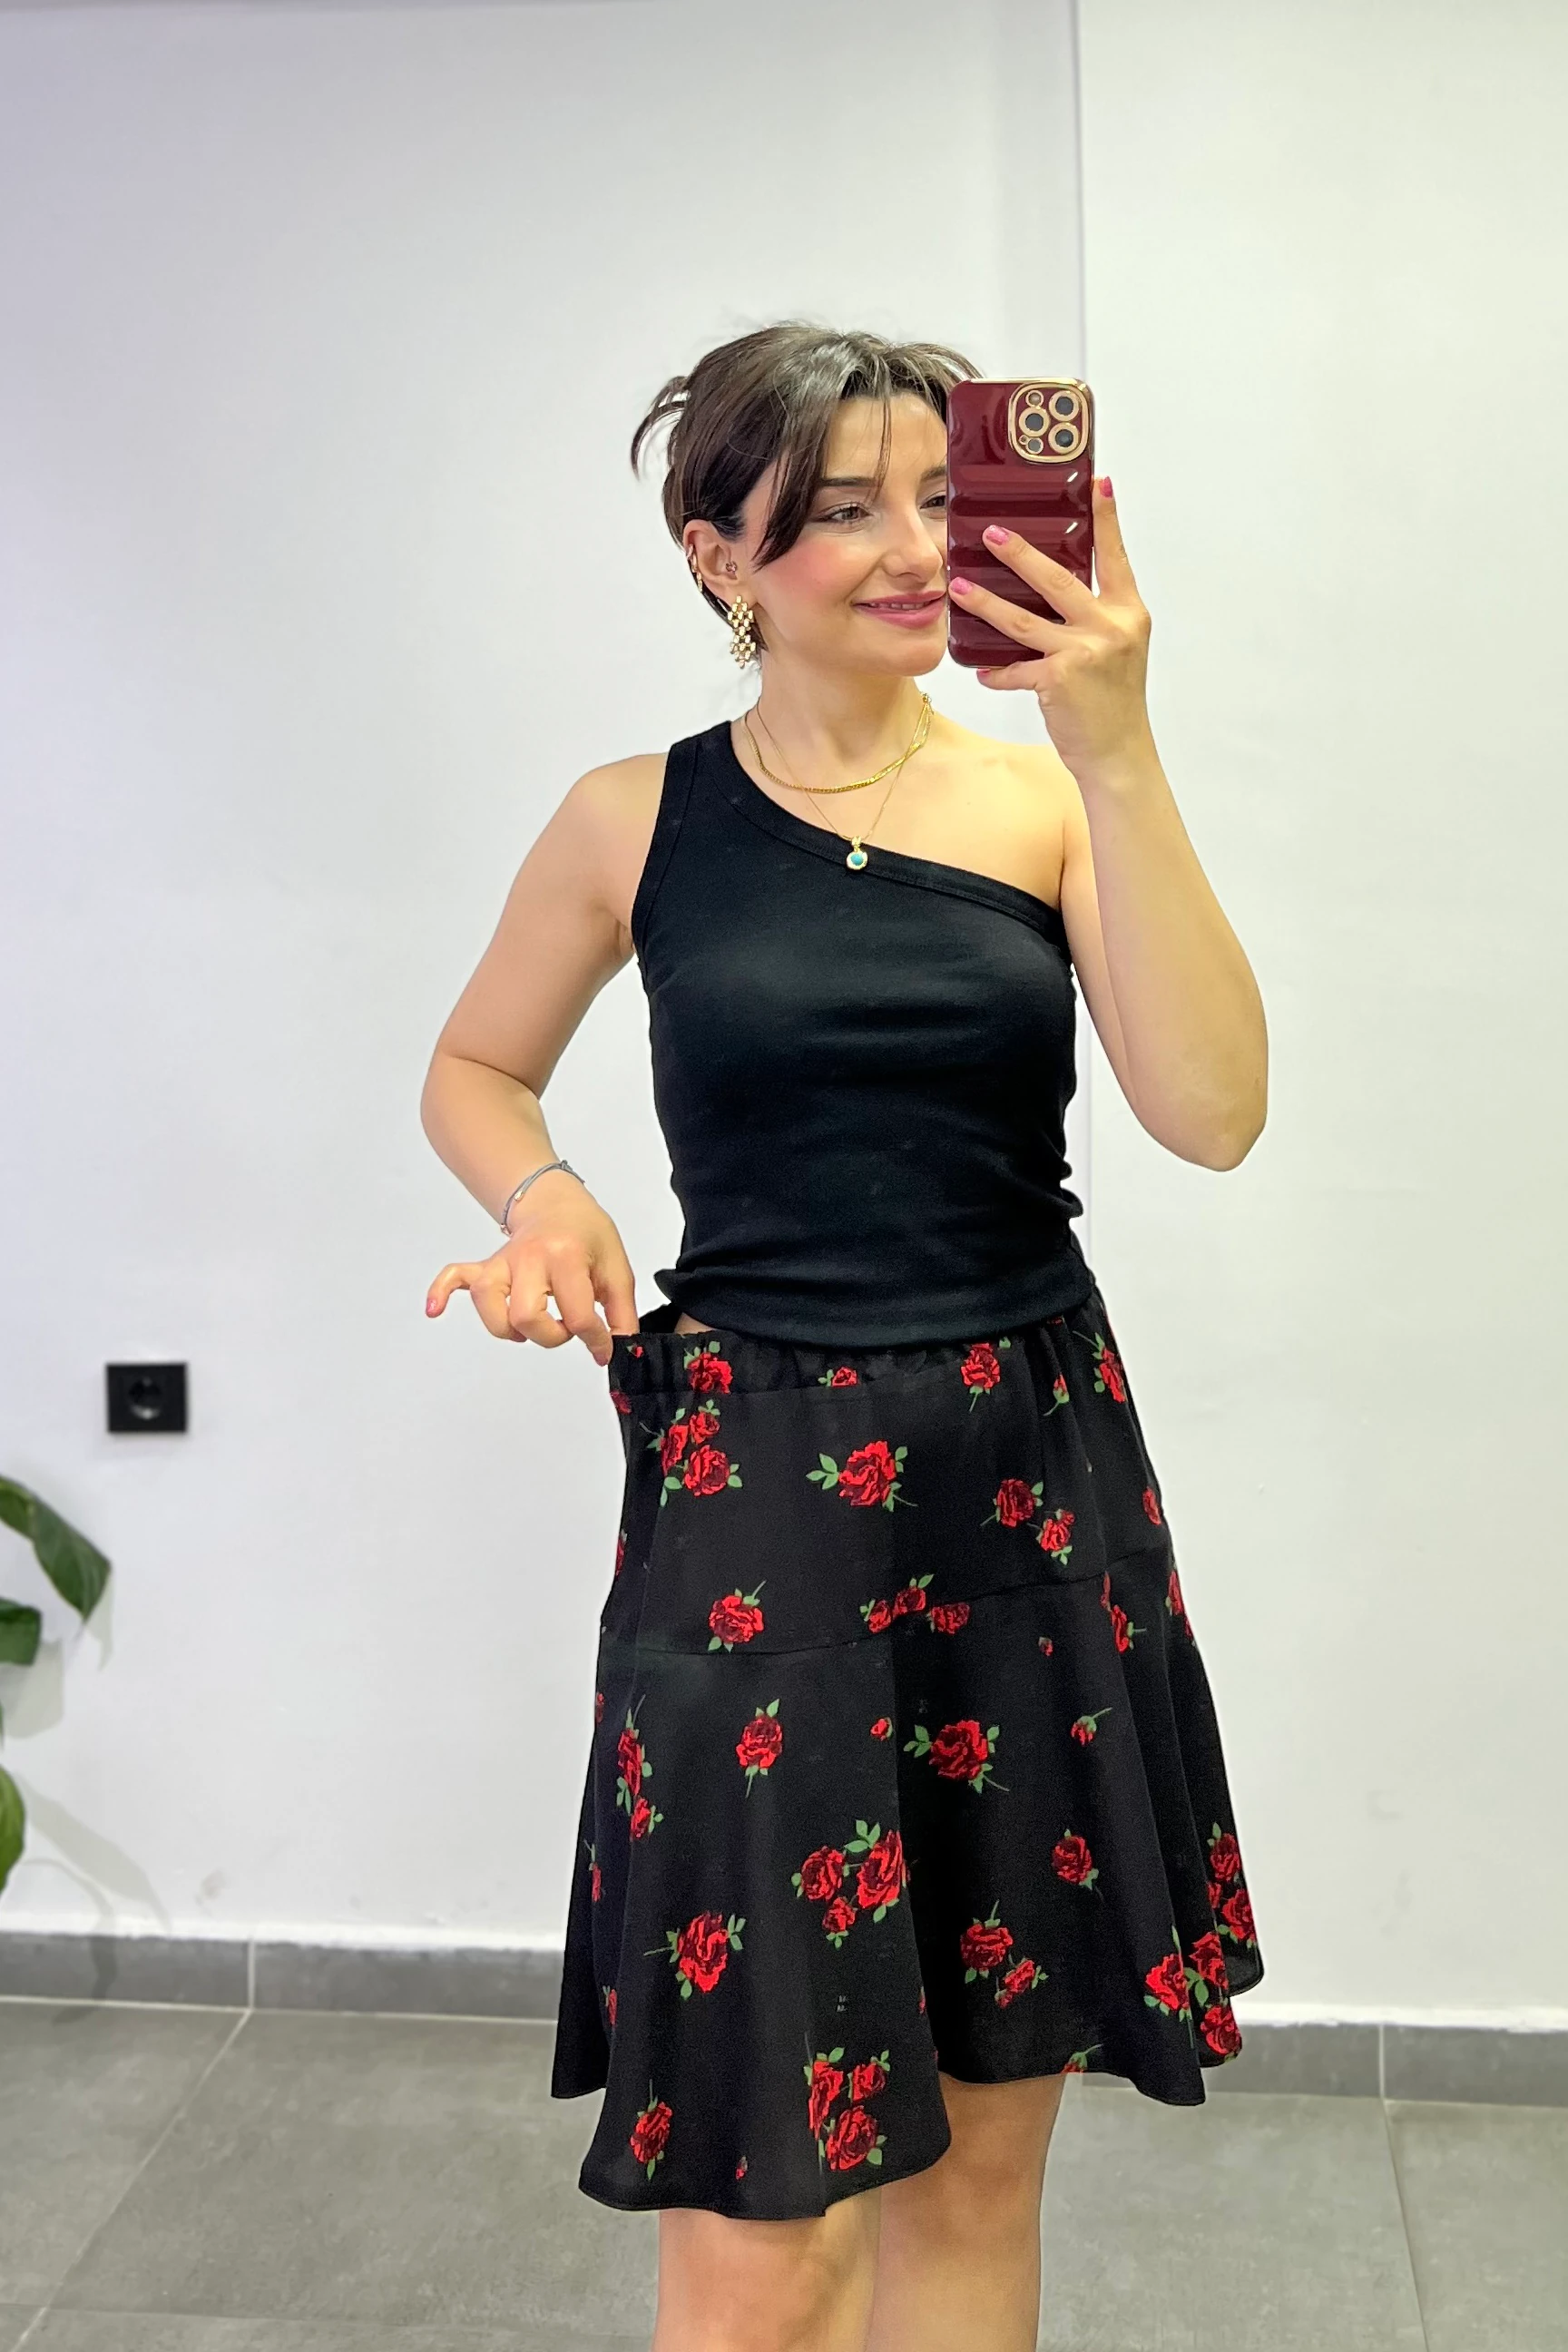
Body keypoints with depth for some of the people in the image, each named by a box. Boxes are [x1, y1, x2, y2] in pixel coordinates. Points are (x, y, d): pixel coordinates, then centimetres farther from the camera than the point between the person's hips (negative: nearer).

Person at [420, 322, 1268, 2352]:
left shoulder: (1046, 794, 1)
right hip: (753, 1498, -2)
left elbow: (1213, 1113, -12)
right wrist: (544, 1196, -6)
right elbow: (472, 1071, 15)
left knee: (984, 2159, 16)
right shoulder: (634, 824, 0)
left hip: (1037, 1489, 2)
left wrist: (1116, 756, -19)